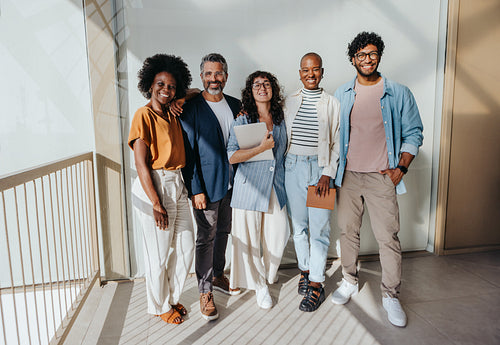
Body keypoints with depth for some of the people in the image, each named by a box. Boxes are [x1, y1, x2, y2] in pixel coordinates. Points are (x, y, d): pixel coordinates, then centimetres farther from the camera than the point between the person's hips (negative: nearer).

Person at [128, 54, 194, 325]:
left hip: (177, 185, 8)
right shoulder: (144, 115, -10)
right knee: (159, 253, 6)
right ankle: (160, 306, 30)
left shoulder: (173, 114, 10)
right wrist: (156, 205, -17)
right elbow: (141, 164, -15)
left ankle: (172, 297, 36)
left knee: (186, 246, 14)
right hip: (153, 187, -7)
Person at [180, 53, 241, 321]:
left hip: (231, 182, 6)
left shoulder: (235, 105, 7)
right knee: (207, 237, 4)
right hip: (206, 184, -5)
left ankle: (218, 276, 39)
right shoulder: (192, 108, -9)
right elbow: (188, 151, -11)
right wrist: (196, 189, -15)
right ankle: (205, 291, 21)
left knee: (224, 231, 18)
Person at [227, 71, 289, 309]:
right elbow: (232, 157, -11)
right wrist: (261, 148, -18)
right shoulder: (242, 121, -4)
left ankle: (269, 273, 39)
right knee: (249, 238, 4)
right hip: (250, 187, -3)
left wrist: (287, 180, 14)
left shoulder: (281, 120, 9)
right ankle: (259, 284, 27)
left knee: (278, 237, 8)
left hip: (276, 186, 4)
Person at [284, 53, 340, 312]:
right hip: (293, 166, 3)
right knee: (298, 223, 10)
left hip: (320, 168, -2)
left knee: (319, 227, -1)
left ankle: (316, 283, 9)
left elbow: (337, 143, 0)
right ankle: (305, 269, 29)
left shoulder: (332, 103, 3)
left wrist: (328, 174, -8)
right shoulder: (289, 102, 10)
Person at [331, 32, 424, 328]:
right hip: (348, 175, 3)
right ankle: (350, 281, 30)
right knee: (348, 231, 11)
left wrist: (401, 169, -6)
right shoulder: (341, 95, 8)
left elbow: (413, 134, 4)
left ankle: (391, 295, 18)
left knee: (388, 237, 0)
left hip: (381, 178, -2)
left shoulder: (399, 93, 1)